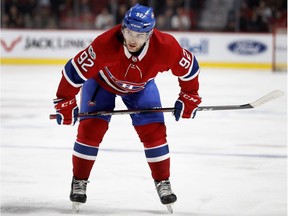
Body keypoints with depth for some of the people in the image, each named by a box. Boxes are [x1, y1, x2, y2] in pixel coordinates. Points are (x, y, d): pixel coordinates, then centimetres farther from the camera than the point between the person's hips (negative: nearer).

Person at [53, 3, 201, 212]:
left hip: (141, 86, 2)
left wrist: (189, 98, -8)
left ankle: (163, 183, 9)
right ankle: (79, 182, 6)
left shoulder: (165, 46, -36)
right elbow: (75, 70, -33)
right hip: (102, 81, -2)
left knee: (154, 130, -7)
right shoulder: (105, 44, -43)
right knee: (91, 128, -11)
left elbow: (189, 66, -16)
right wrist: (65, 103, -26)